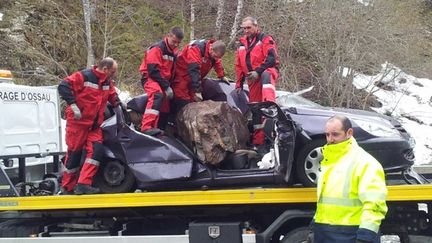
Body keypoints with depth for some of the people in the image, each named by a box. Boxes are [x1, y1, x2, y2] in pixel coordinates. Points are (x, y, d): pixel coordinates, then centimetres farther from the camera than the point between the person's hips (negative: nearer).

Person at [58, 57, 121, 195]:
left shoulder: (108, 83, 12)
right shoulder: (84, 76, -12)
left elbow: (112, 95, 28)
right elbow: (63, 86, -17)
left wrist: (119, 105, 8)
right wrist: (73, 105, -22)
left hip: (95, 126, 7)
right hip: (78, 123, -7)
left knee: (96, 151, -11)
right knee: (74, 153, 0)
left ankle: (83, 184, -13)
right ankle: (68, 188, 12)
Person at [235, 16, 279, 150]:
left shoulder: (265, 39, 0)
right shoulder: (242, 44, 21)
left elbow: (271, 58, -14)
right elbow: (239, 66, 25)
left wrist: (258, 71, -23)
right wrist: (239, 84, 20)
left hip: (267, 72, -7)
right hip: (252, 79, 7)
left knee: (266, 76, -43)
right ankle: (258, 140, 10)